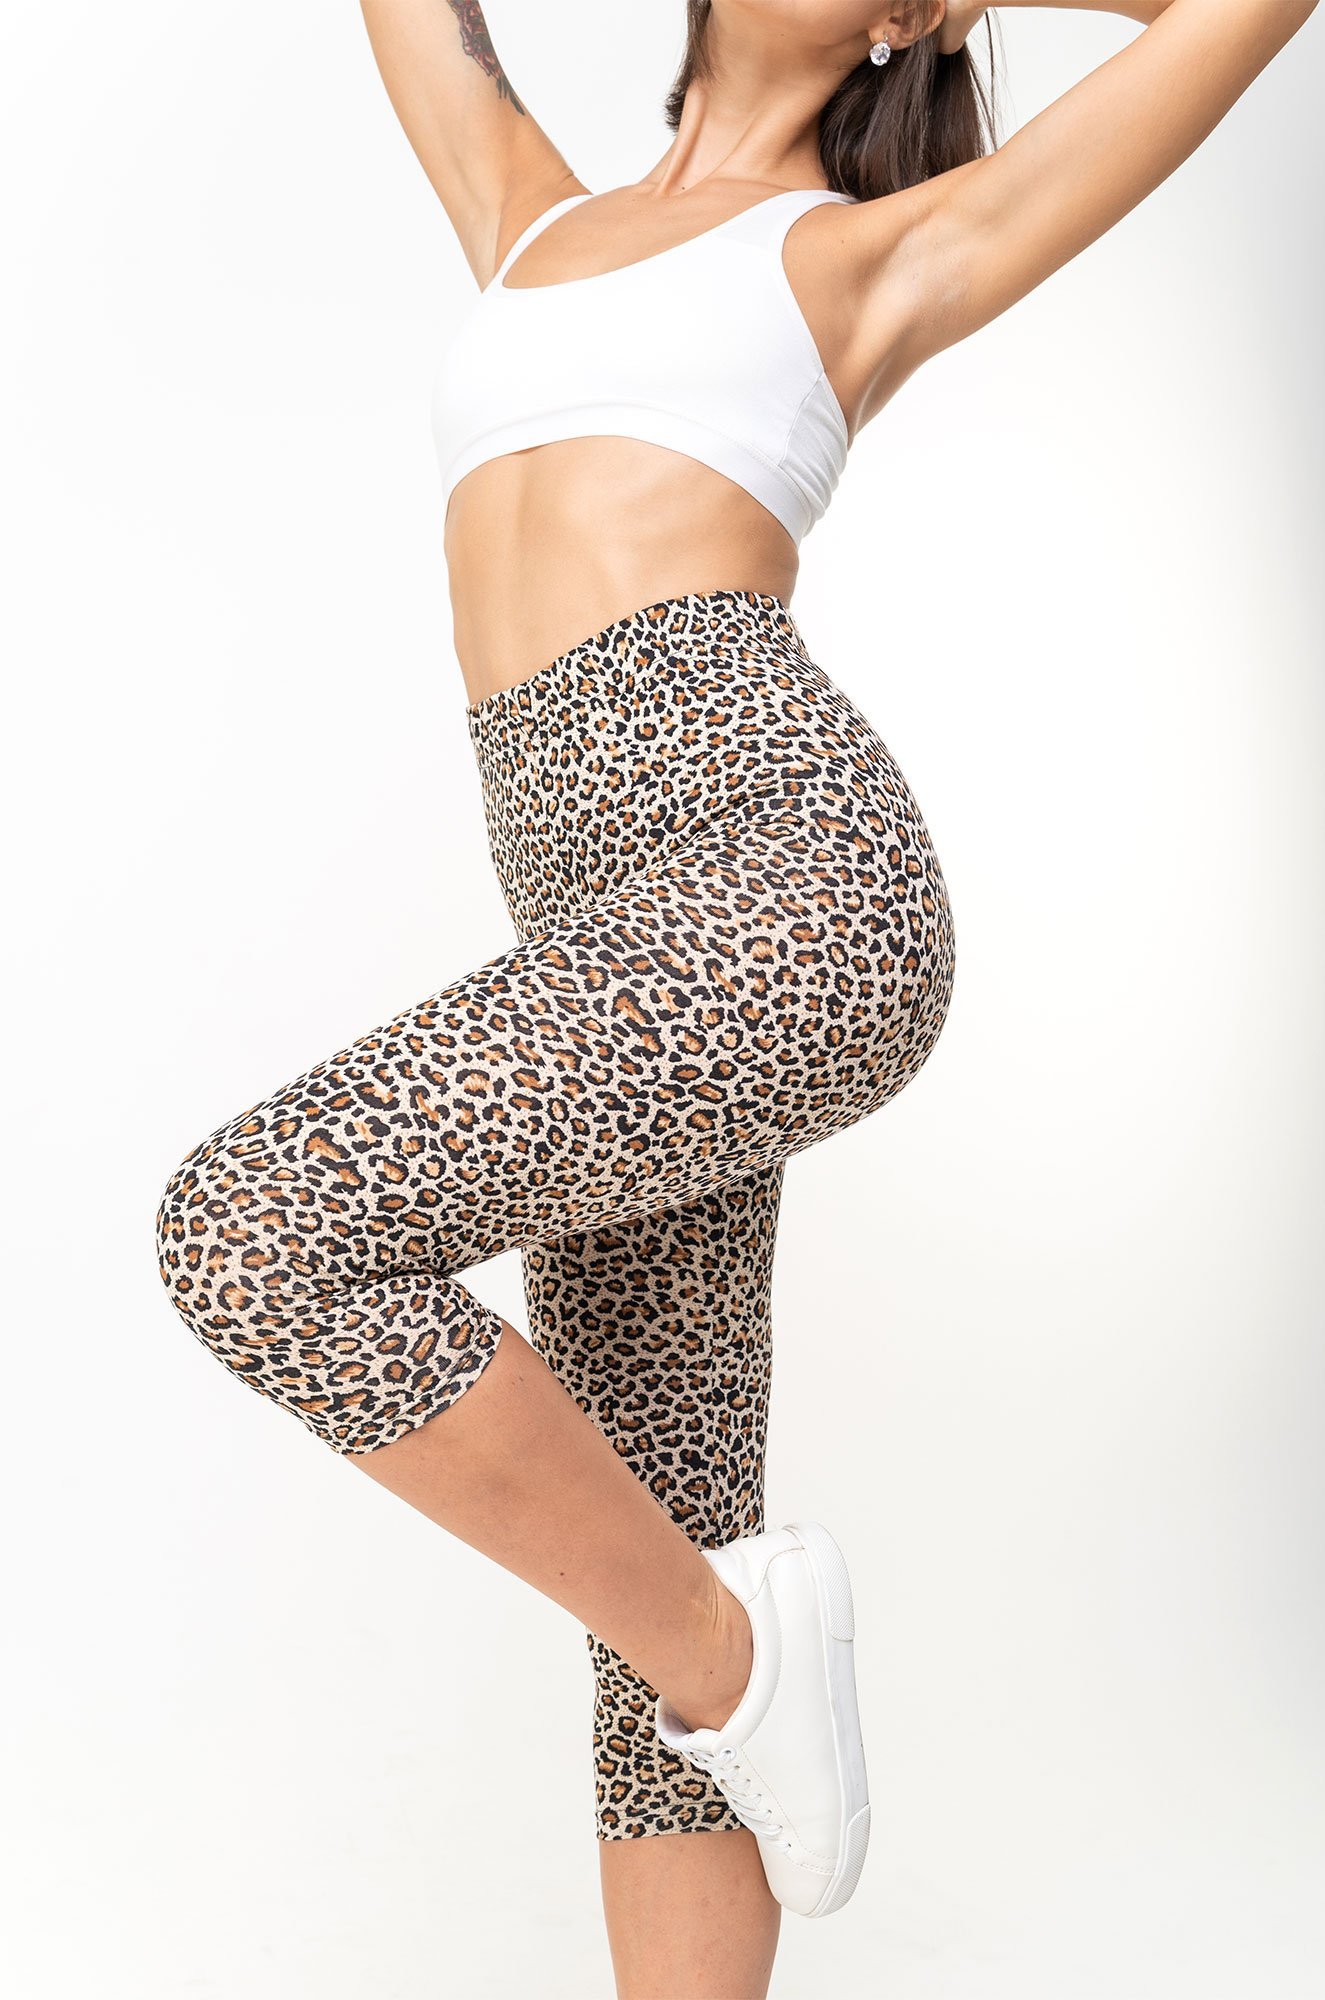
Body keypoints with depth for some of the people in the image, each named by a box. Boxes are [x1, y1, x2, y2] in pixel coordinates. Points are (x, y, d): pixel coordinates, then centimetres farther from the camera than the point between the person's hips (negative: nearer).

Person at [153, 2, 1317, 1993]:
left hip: (783, 877, -6)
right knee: (660, 1581, 5)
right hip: (635, 932, 7)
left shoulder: (884, 249, 16)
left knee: (252, 1233, -22)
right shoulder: (542, 223, 32)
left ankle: (718, 1633, -2)